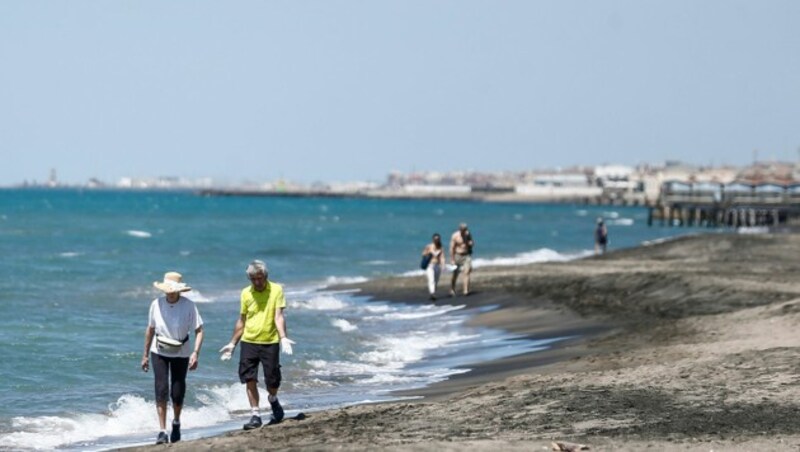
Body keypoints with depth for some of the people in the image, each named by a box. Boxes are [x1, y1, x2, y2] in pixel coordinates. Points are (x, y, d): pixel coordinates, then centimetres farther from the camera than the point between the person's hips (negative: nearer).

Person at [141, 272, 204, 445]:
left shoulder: (189, 306, -14)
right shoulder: (156, 304, -8)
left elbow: (199, 330, -12)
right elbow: (150, 329, 4)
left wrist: (196, 353, -24)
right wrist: (145, 355, 9)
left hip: (180, 354, -1)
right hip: (159, 352, 1)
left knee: (177, 393, 2)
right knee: (161, 390, -11)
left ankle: (176, 423, 32)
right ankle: (162, 431, -8)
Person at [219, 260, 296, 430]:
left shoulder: (276, 290, -4)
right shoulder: (246, 293, 5)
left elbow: (278, 316, -10)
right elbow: (241, 321, 13)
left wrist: (283, 337, -25)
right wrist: (232, 344, 14)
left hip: (270, 342, -2)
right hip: (249, 342, 2)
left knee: (272, 381, 0)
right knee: (250, 380, -4)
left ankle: (273, 400, 33)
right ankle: (255, 415, 4)